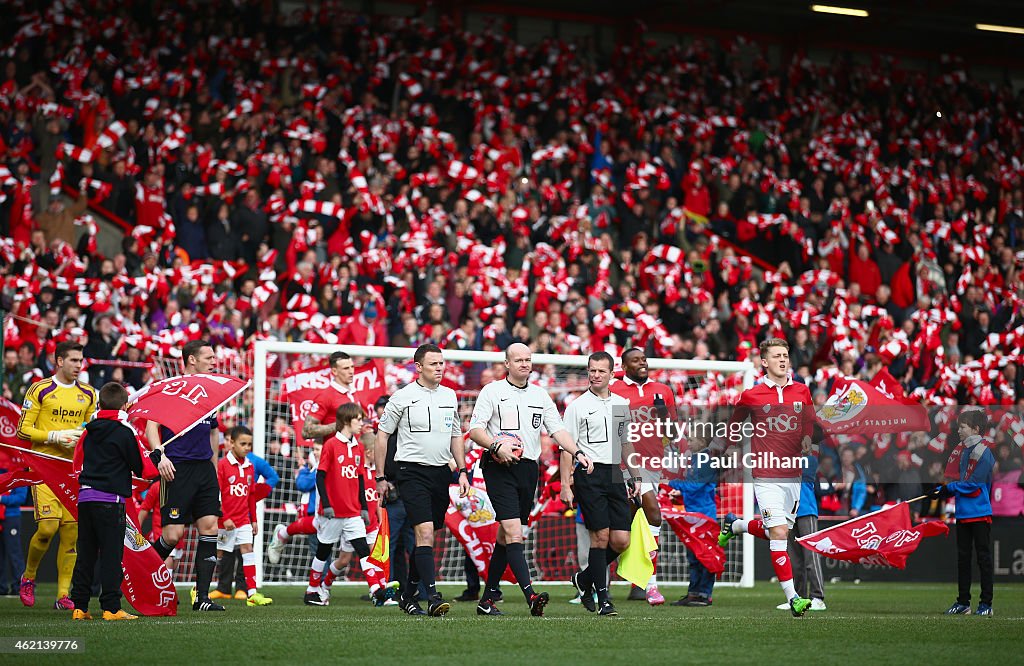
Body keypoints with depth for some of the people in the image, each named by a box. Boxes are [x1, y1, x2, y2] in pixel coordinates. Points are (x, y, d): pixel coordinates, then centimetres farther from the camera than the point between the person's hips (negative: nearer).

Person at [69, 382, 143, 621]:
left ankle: (79, 606, 9)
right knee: (111, 554, -4)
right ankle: (111, 607, -7)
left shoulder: (89, 431, 10)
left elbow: (77, 463, 16)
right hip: (111, 498, -6)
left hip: (85, 496, 6)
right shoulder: (124, 432, -7)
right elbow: (139, 467, -3)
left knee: (85, 554, 10)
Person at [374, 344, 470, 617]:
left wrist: (462, 471, 13)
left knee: (425, 537, 9)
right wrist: (381, 477, -1)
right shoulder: (403, 396, -5)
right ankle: (433, 597, -22)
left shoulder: (449, 396, 12)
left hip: (441, 472, 6)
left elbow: (456, 435, 22)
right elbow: (382, 435, 1)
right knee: (424, 532, -18)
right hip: (412, 472, -6)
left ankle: (408, 595, 21)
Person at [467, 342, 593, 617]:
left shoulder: (540, 395, 14)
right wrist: (497, 446, -22)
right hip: (500, 468, -5)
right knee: (513, 531, -16)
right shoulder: (492, 391, 0)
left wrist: (577, 453, -7)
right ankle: (530, 596, -26)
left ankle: (487, 600, 16)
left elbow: (557, 429, 9)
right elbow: (475, 429, -5)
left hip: (528, 469, 5)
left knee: (506, 536, 8)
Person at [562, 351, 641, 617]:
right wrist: (565, 485, -11)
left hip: (615, 475, 5)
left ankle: (584, 579, 20)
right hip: (589, 475, -5)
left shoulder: (622, 404, 14)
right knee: (601, 536, -9)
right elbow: (567, 448, -3)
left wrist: (635, 477, 17)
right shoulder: (577, 406, -1)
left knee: (621, 540, -2)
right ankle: (602, 598, -1)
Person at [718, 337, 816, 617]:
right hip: (766, 475, -5)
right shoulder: (751, 395, -2)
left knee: (775, 530, 14)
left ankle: (734, 525, 45)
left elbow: (808, 422, 20)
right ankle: (792, 597, -13)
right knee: (779, 533, -14)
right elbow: (734, 423, 14)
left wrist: (807, 440, 1)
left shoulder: (802, 391, 6)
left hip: (793, 473, 5)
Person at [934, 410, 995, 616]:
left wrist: (949, 488, -10)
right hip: (962, 512, 8)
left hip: (980, 512, -8)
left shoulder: (983, 452, -12)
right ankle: (963, 602, 17)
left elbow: (973, 483, -17)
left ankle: (986, 603, 2)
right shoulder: (962, 451, 13)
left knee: (983, 557, -2)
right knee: (963, 558, 11)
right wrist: (941, 490, -1)